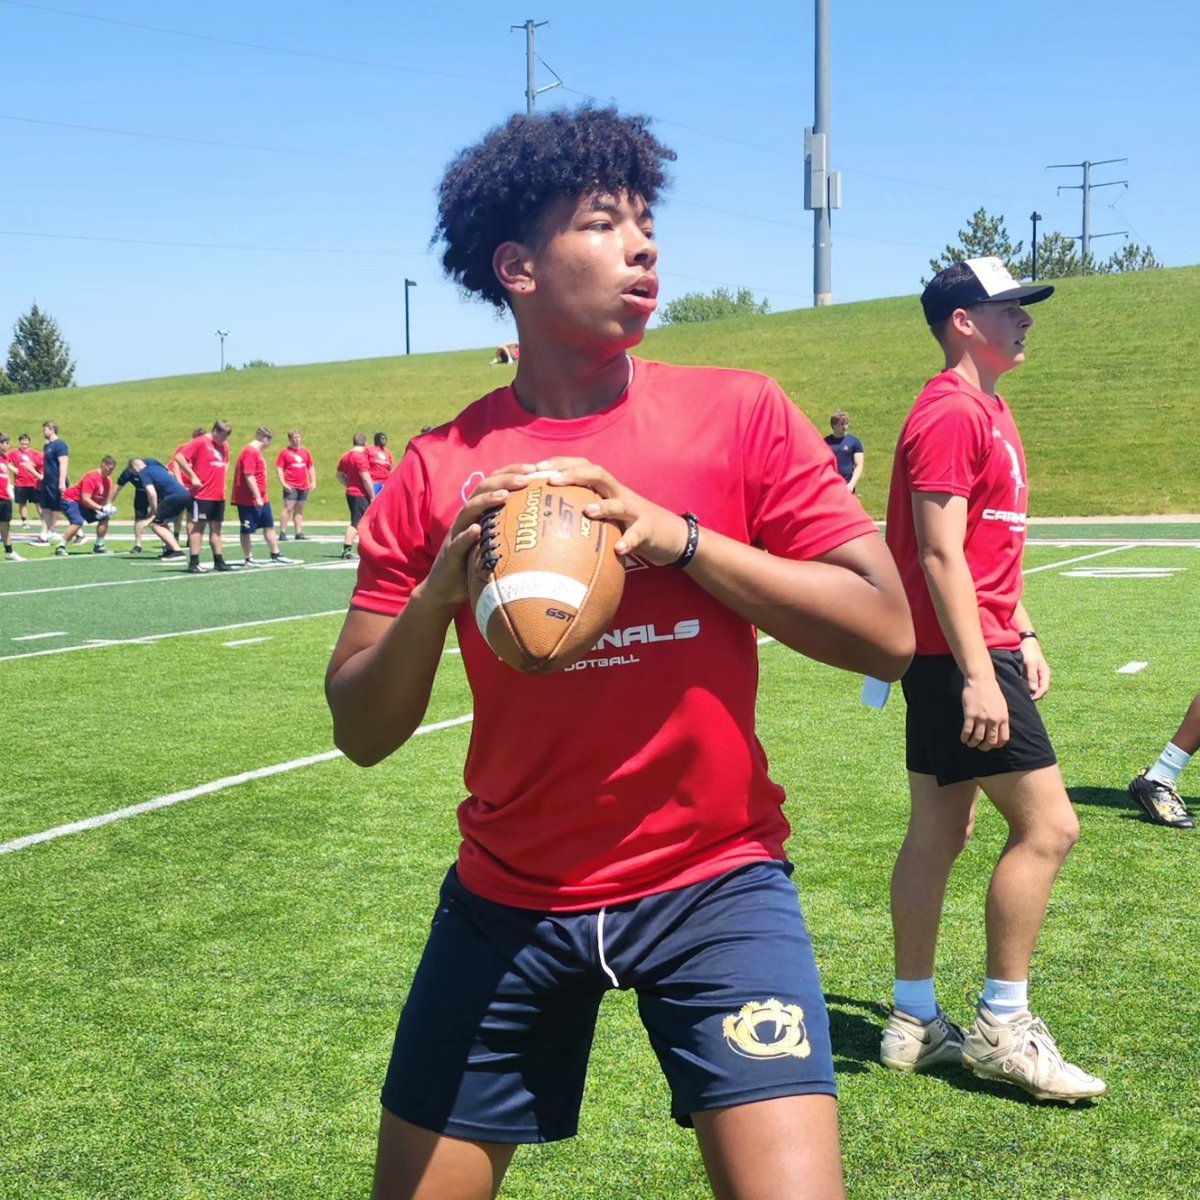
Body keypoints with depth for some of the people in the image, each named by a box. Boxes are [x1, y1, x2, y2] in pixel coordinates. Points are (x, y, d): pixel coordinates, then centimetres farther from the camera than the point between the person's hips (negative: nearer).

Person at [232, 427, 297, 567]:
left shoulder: (256, 452, 15)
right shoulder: (250, 452, -17)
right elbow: (249, 476, -23)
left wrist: (260, 496, 18)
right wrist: (258, 497, -23)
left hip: (261, 499, 10)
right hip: (249, 500, -10)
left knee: (269, 526, 13)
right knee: (246, 529, 0)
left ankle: (275, 556, 19)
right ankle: (248, 559, 6)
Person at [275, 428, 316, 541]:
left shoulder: (305, 451, 13)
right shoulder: (284, 452, -1)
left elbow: (311, 467, 19)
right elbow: (279, 468, -4)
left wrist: (313, 481, 11)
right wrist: (283, 483, -13)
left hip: (303, 486, 5)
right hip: (290, 486, -5)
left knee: (299, 510, 9)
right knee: (288, 508, -11)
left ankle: (298, 533, 13)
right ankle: (282, 533, -10)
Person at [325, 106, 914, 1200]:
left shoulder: (739, 415, -4)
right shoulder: (439, 471, -2)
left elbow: (887, 634, -10)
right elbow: (363, 732, 0)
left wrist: (677, 536, -19)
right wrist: (441, 586, -19)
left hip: (714, 883, -1)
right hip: (509, 899, 2)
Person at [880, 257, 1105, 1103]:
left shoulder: (988, 412, 17)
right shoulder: (951, 414, -14)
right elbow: (941, 555, -21)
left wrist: (1024, 636, 21)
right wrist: (979, 674, -25)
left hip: (982, 647, 10)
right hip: (961, 653, -10)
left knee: (940, 830, 12)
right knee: (1048, 825, -7)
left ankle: (915, 1024, 20)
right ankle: (1002, 1029, 3)